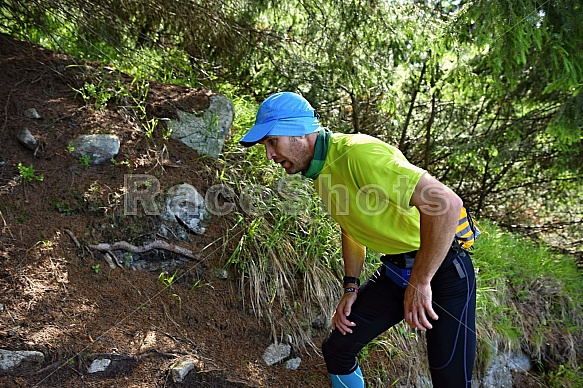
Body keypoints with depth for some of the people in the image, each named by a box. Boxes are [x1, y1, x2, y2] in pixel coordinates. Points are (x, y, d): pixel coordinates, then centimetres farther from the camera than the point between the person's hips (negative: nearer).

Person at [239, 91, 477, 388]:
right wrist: (351, 288, 10)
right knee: (337, 348, 6)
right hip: (395, 270, 8)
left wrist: (420, 283, -25)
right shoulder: (320, 171, 3)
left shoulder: (358, 153, -27)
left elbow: (447, 203, -33)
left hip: (441, 268, -8)